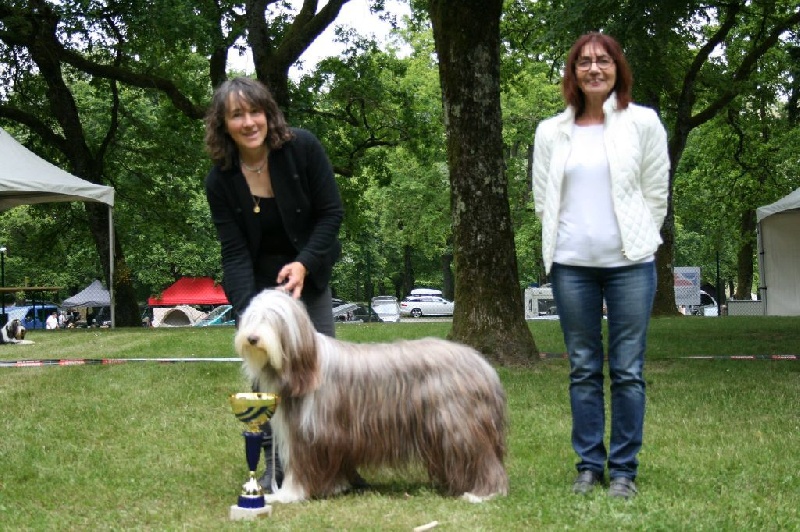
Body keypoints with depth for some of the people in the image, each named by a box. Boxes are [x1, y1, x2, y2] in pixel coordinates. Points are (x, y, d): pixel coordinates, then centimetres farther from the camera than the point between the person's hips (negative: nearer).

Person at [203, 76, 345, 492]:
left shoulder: (303, 147, -17)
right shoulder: (220, 180, -15)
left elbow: (331, 212, -12)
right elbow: (234, 252, -16)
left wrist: (304, 264, -22)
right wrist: (246, 310, -29)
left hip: (308, 271, 0)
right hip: (257, 280, 0)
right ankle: (276, 465, 2)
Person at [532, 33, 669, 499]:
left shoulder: (643, 123, 2)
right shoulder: (551, 132, 8)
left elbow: (656, 193, 4)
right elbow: (543, 198, 12)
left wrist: (637, 244, 5)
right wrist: (562, 242, 8)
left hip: (629, 263, -2)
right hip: (571, 266, 2)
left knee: (628, 370, 0)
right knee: (584, 369, 7)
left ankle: (624, 469, 8)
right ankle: (589, 465, 15)